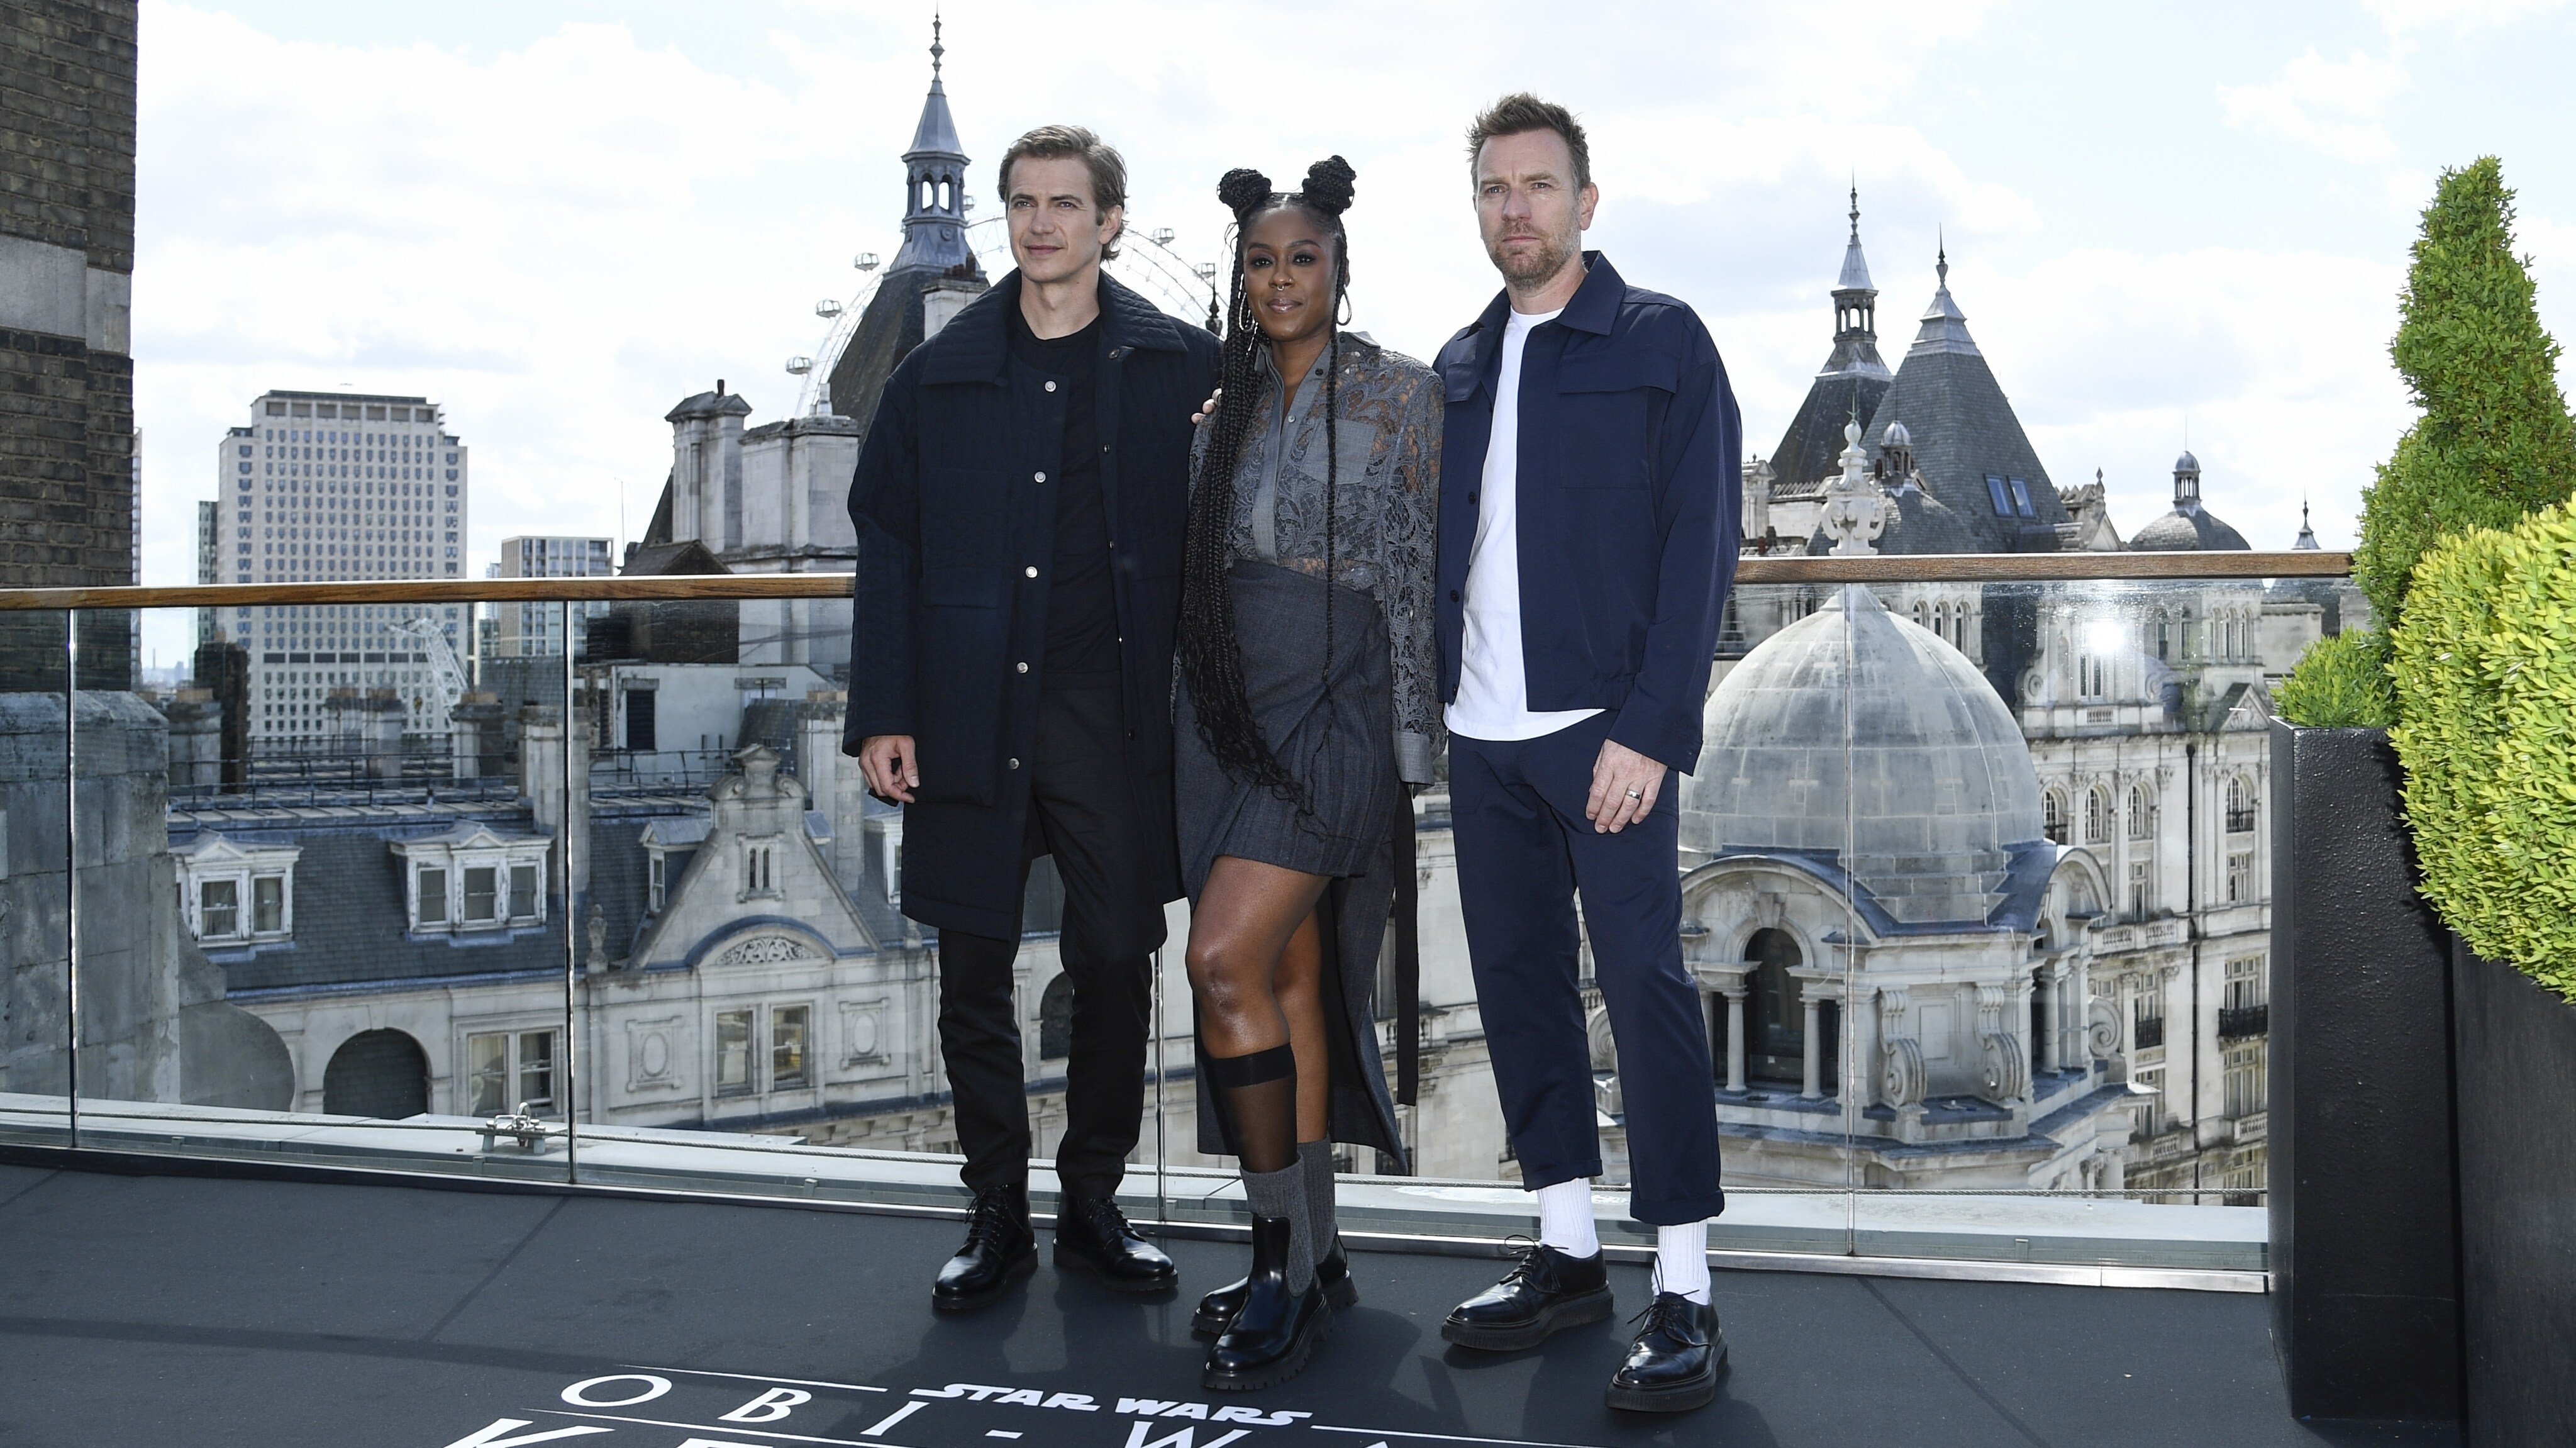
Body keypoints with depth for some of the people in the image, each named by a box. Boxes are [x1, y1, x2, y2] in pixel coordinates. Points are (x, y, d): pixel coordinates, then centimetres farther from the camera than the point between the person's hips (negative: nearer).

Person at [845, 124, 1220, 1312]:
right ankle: (997, 1215, 21)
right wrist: (881, 714, 0)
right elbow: (886, 546, 7)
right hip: (970, 717, 1)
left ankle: (1093, 1205, 23)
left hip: (1116, 719, -1)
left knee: (1116, 964, 5)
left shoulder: (1180, 367, 3)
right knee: (973, 970, 6)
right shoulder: (939, 373, 7)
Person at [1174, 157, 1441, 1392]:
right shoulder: (1227, 407, 14)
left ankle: (1280, 1256, -4)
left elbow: (1423, 571, -3)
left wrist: (1413, 739, -7)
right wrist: (1197, 717, 13)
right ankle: (1313, 1260, 17)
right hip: (1230, 706, 6)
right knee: (1287, 978, 7)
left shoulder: (1399, 393, 0)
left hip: (1337, 702, -5)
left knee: (1226, 959, -17)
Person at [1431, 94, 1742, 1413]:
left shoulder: (1662, 341, 0)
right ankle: (1567, 1255, 22)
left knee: (1644, 986, -6)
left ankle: (1685, 1296, 2)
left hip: (1605, 730, -6)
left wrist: (1651, 729, -15)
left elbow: (1700, 546, -7)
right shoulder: (1459, 366, 17)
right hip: (1482, 735, 6)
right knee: (1517, 984, 9)